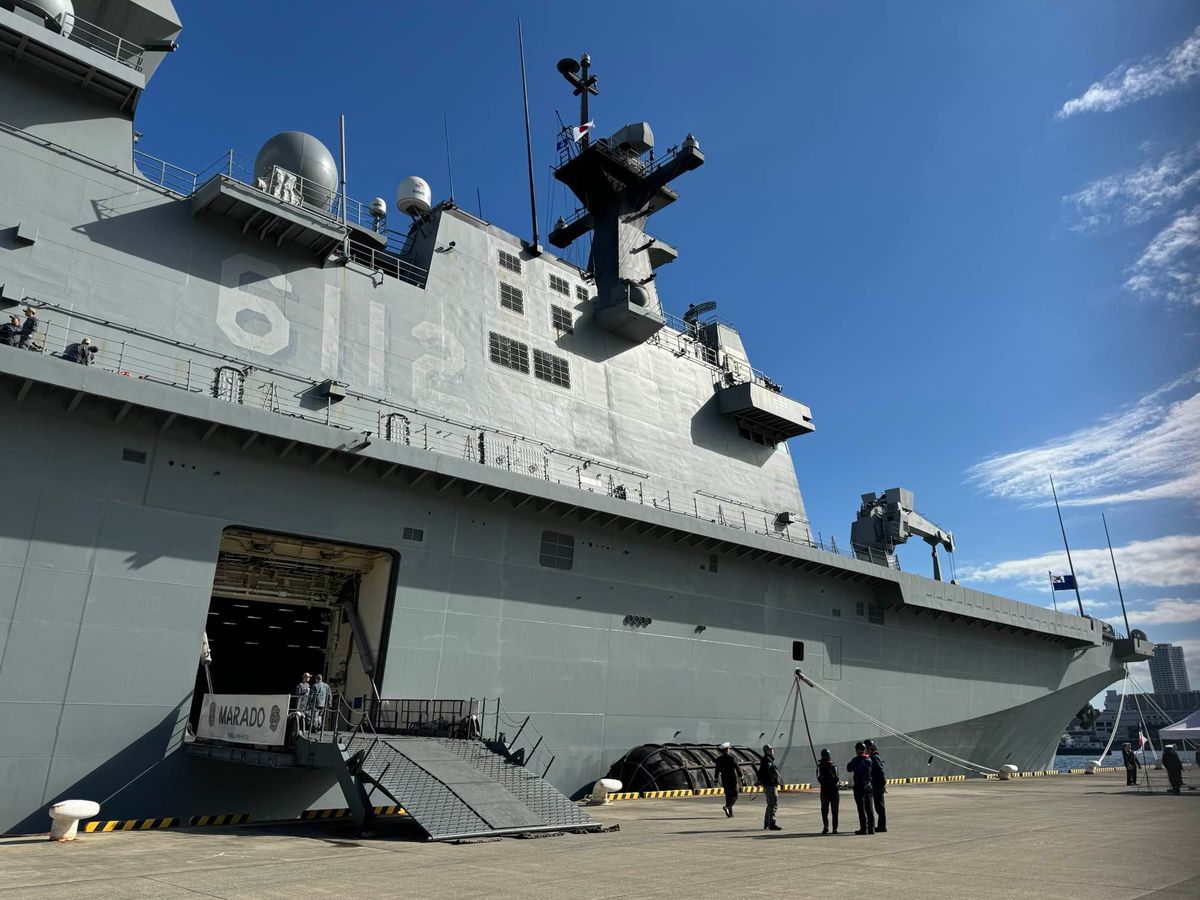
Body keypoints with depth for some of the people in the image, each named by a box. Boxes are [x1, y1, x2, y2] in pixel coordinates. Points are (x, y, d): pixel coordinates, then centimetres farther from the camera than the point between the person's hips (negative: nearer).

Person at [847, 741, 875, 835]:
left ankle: (864, 829, -1)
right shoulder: (869, 760, 5)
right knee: (869, 808, 11)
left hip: (859, 786, -6)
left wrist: (849, 764, 16)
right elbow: (872, 771, 14)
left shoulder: (856, 760, -12)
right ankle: (871, 828, 13)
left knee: (861, 808, -1)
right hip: (868, 786, 6)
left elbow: (849, 769, -2)